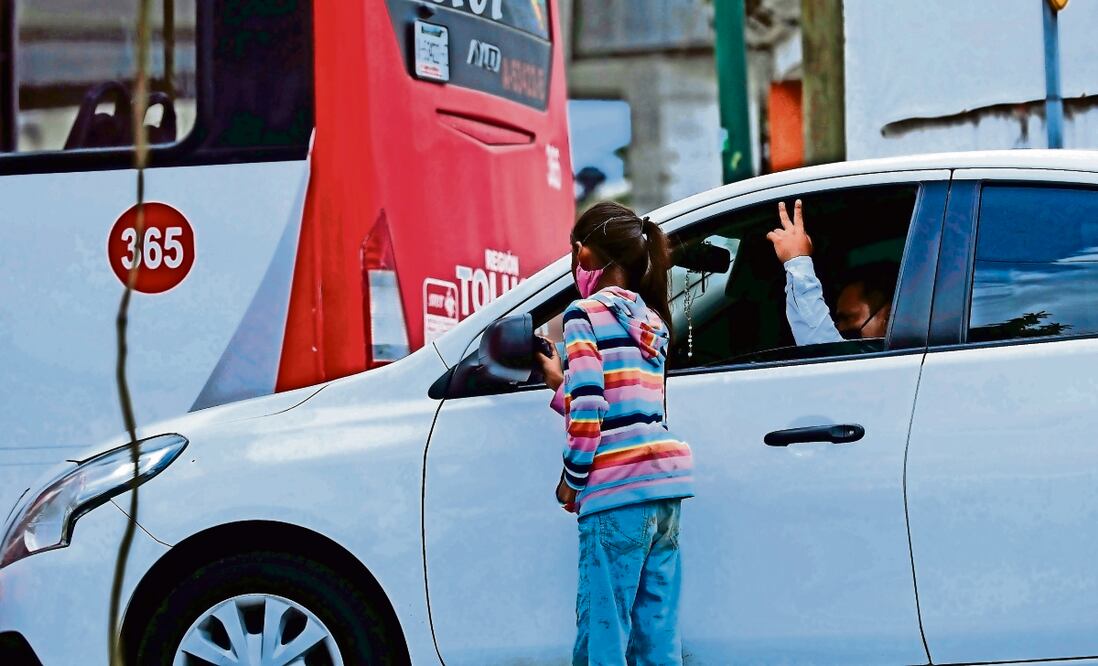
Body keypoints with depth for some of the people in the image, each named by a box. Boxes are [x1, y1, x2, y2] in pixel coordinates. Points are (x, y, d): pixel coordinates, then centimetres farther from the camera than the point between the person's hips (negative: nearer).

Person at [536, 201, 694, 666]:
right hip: (665, 486, 8)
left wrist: (572, 480, -1)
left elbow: (588, 410, -11)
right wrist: (562, 384, 25)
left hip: (618, 489, -7)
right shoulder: (651, 319, 19)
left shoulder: (586, 314, -3)